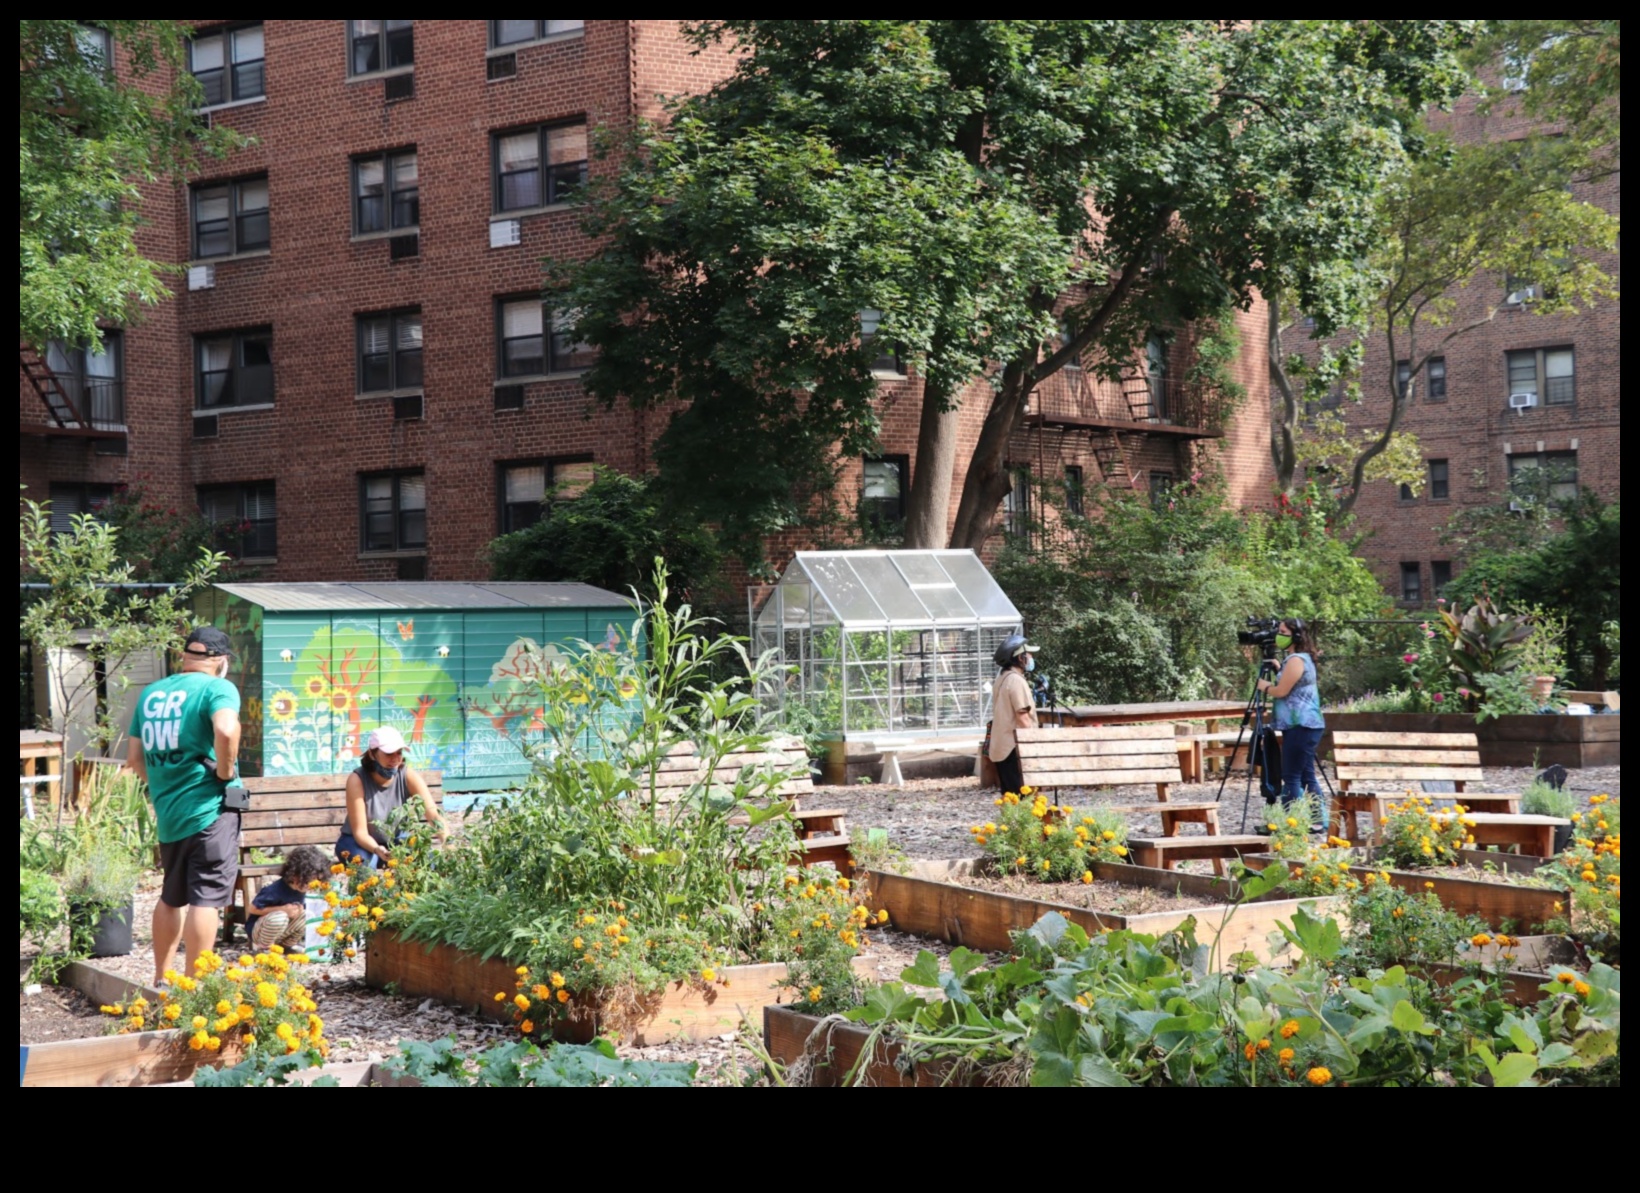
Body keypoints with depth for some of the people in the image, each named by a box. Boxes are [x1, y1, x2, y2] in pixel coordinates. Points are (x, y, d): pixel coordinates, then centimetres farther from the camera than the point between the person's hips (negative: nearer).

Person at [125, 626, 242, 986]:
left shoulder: (151, 693, 12)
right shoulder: (217, 688, -8)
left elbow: (134, 757, 15)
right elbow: (226, 730, -28)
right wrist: (226, 771, -13)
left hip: (167, 813, 7)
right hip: (209, 810, -7)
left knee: (172, 897, 20)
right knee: (206, 898, -3)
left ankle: (161, 981, 27)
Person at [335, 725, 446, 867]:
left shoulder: (408, 777, -16)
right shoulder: (357, 780, -23)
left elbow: (433, 814, -25)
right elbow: (360, 831, -25)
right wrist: (377, 850, -46)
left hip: (395, 843, 2)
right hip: (362, 843, -2)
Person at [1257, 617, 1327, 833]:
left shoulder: (1296, 660, -14)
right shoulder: (1303, 658, 19)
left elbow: (1281, 691, -15)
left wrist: (1265, 686, 1)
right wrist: (1276, 672, 13)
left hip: (1301, 726, -11)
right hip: (1304, 725, 11)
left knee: (1291, 777, -8)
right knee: (1306, 776, 11)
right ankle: (1319, 820, 12)